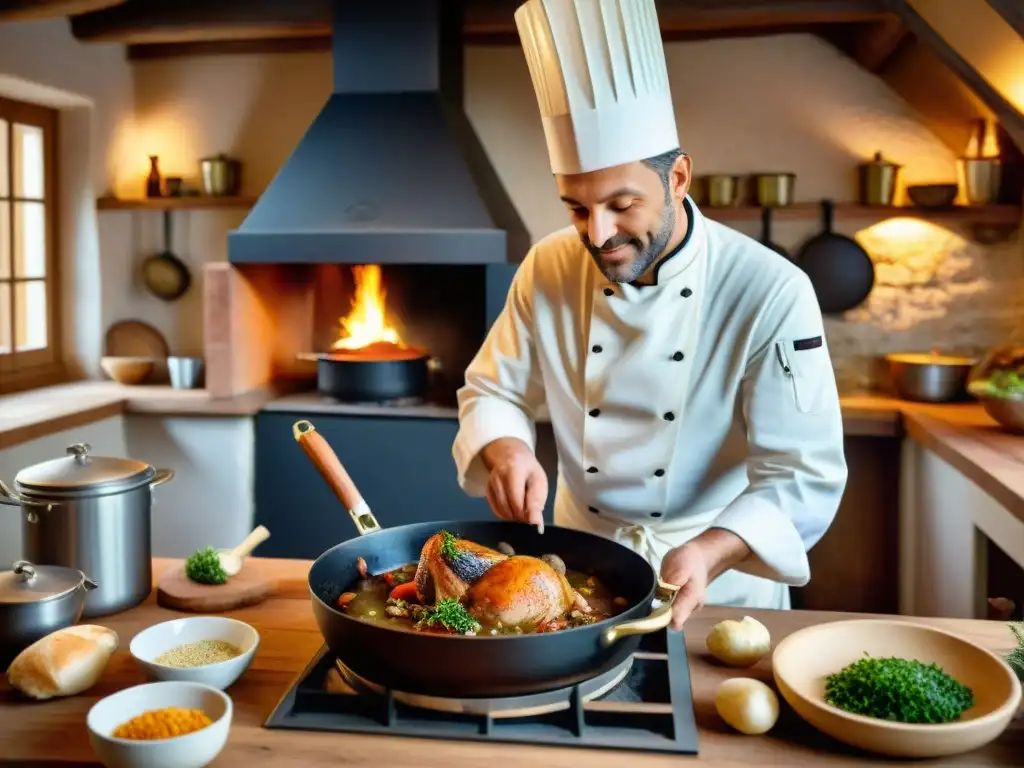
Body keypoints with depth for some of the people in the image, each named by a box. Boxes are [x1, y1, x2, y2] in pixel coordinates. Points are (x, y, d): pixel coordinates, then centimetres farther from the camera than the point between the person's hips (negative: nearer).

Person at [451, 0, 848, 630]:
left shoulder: (770, 292, -17)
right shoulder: (549, 270, -6)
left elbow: (803, 475, -17)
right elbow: (492, 393, 3)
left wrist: (710, 553, -32)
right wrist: (505, 450, -18)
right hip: (578, 566, 2)